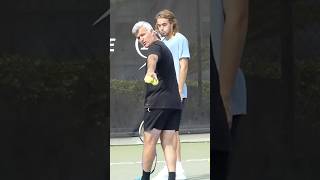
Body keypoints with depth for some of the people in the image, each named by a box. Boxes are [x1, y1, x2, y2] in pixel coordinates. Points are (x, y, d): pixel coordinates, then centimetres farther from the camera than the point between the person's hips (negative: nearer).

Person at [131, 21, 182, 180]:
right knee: (168, 143, 3)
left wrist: (150, 71, -52)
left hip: (158, 103, -9)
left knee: (150, 141, 1)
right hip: (175, 103, 9)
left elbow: (153, 58, -32)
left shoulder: (155, 46, -7)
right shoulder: (165, 48, 24)